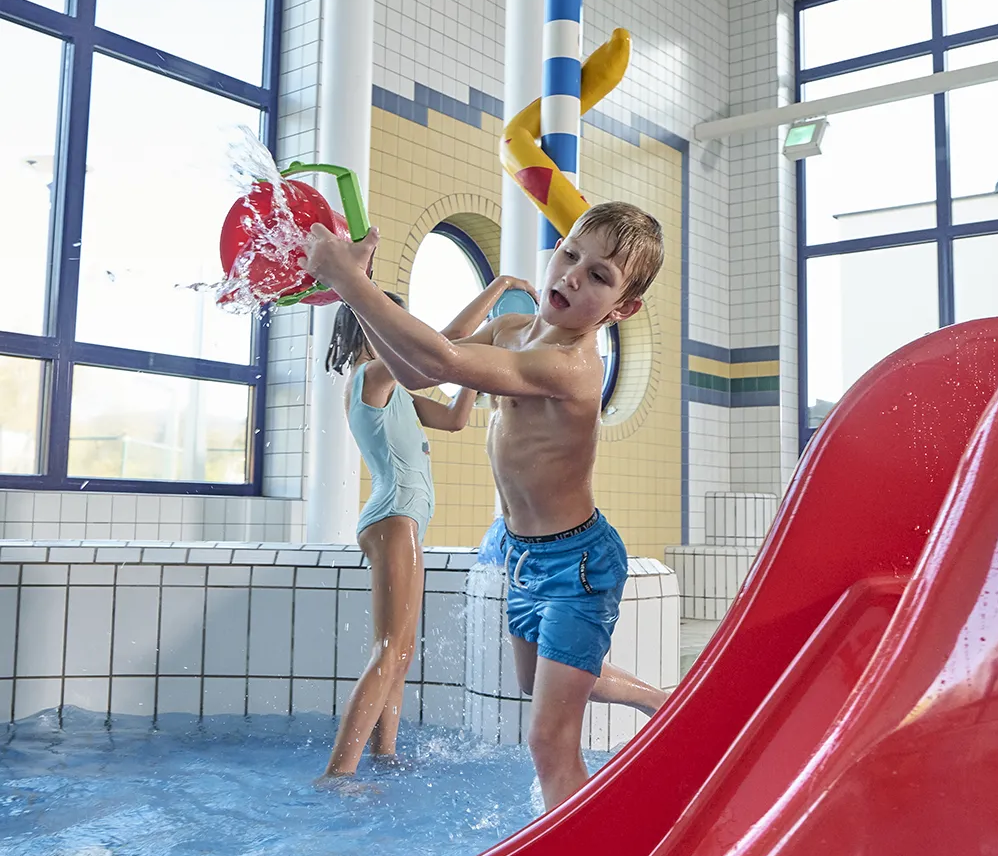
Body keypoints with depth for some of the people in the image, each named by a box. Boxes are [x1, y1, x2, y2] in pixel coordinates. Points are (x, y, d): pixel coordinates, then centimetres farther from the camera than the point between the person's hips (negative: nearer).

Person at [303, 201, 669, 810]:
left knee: (551, 741, -4)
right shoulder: (511, 329, -3)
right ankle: (655, 699, 55)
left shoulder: (568, 365, -32)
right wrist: (361, 286, -13)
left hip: (575, 562, -9)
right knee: (539, 682, 32)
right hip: (518, 548, 9)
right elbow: (413, 373, -1)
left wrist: (349, 278, -40)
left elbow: (444, 361, -44)